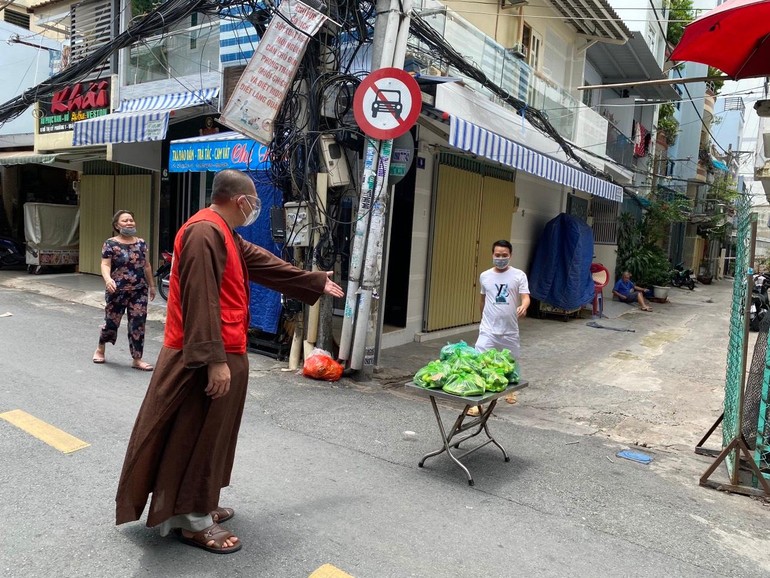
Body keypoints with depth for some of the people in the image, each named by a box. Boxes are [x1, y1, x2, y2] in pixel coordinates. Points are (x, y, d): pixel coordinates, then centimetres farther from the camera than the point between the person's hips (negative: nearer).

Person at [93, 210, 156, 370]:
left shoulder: (141, 243, 8)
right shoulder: (110, 244, -5)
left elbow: (146, 265, 15)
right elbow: (105, 265, -13)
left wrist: (151, 285, 18)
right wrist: (107, 279, -32)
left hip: (139, 291, 4)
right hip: (117, 292, -3)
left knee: (138, 324, 1)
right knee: (112, 322, 8)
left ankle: (137, 359, 9)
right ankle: (100, 349, 36)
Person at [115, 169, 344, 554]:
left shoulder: (225, 235, 15)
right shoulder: (204, 232, -19)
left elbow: (267, 264, 25)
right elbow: (200, 300, -26)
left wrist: (317, 282, 32)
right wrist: (214, 360, -27)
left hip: (223, 353, 11)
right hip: (207, 359, -11)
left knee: (211, 435, 19)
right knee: (199, 437, 2)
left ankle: (198, 505, 33)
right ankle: (194, 522, 16)